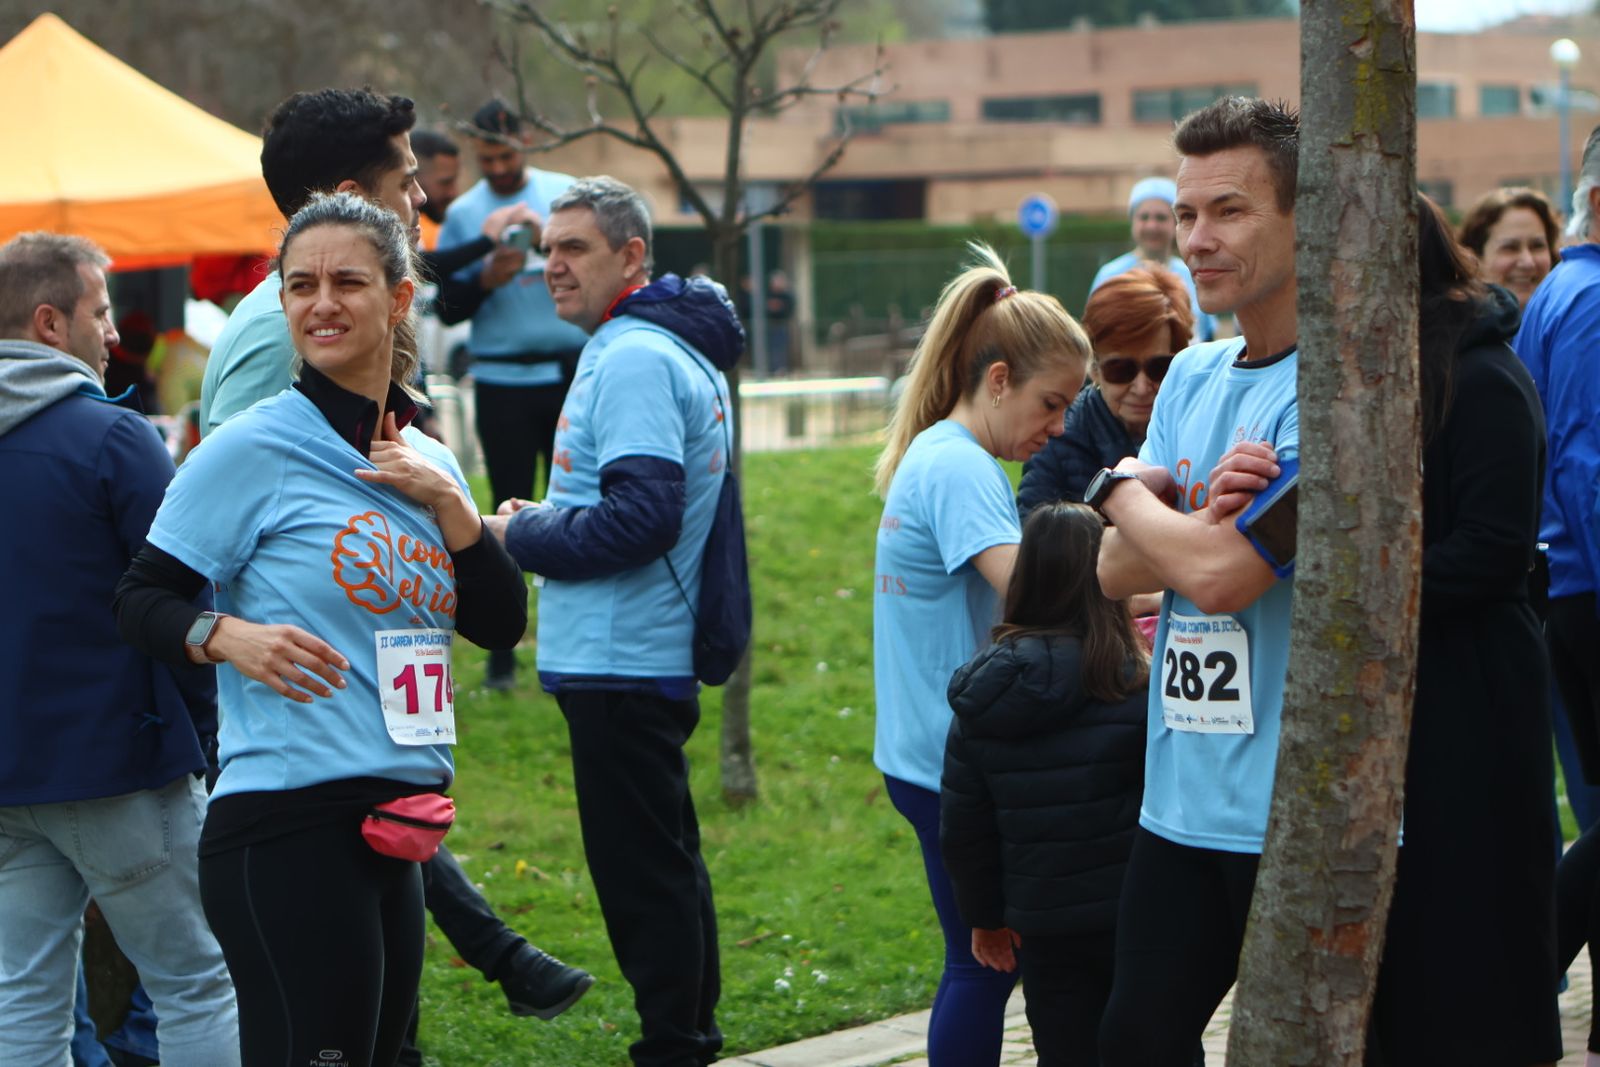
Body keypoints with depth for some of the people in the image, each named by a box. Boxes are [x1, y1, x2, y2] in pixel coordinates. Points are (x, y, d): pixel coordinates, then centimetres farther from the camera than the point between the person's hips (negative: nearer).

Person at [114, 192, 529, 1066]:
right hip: (286, 825, -7)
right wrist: (227, 637, -26)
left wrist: (445, 500, -2)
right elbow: (141, 599, -6)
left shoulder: (429, 462, 14)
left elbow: (500, 625, 10)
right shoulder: (253, 447, -5)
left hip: (395, 831, 7)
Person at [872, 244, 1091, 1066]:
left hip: (926, 751, 10)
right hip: (954, 765, -10)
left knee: (983, 960, 14)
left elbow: (1003, 601, 16)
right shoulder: (960, 468, -17)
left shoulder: (939, 455, 14)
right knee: (982, 963, -1)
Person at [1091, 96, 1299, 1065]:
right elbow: (1118, 571, 7)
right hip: (1182, 800, 8)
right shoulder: (1192, 378, 12)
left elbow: (1223, 577, -22)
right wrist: (1200, 518, -15)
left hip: (1303, 813, -8)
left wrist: (1127, 491, -2)